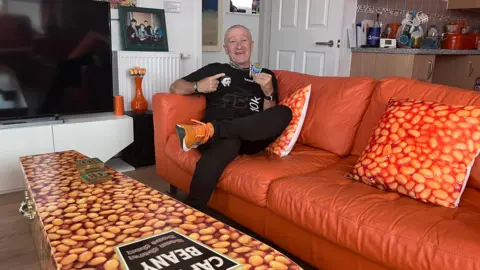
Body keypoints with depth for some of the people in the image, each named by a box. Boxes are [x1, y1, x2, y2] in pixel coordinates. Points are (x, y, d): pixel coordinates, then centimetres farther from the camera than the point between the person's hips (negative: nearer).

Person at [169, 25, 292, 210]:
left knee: (284, 112, -29)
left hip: (251, 137, 2)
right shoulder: (215, 69, 22)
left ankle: (207, 131, -37)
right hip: (219, 137, -1)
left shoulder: (266, 75, 23)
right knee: (228, 142, -39)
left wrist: (269, 93, -6)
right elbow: (175, 87, 20)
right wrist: (198, 86, -1)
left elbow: (270, 117, 14)